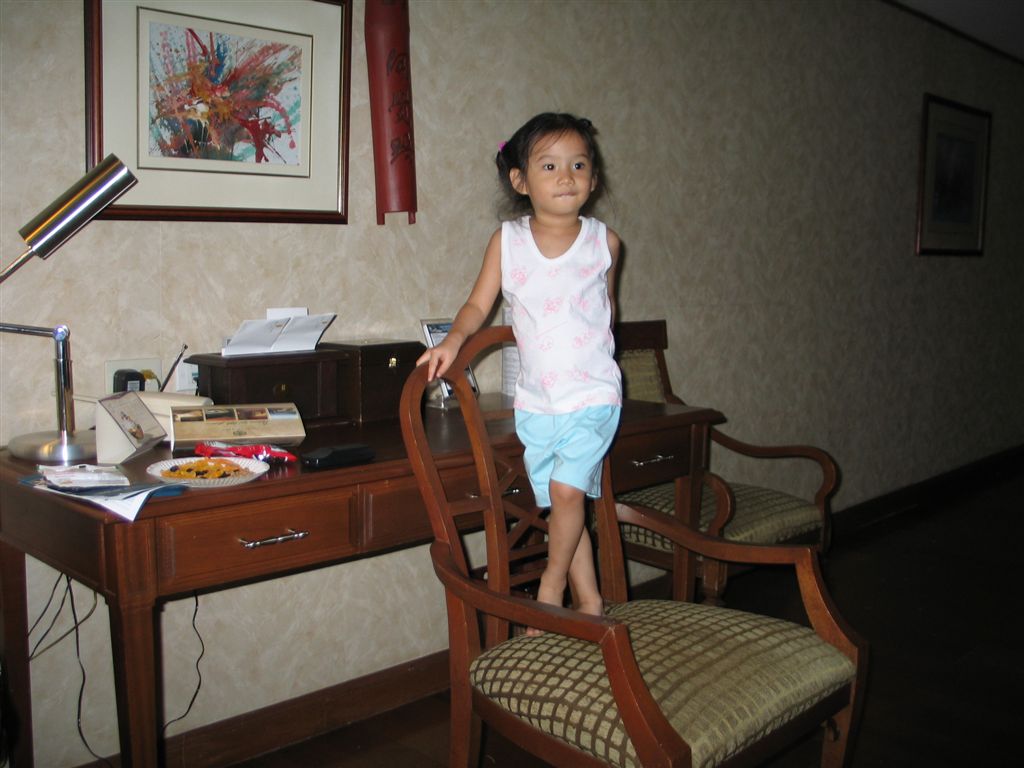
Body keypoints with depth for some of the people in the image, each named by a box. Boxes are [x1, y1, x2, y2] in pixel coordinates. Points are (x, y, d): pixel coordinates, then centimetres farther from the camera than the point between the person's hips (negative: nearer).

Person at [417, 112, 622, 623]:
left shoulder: (603, 241, -2)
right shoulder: (506, 241, -2)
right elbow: (478, 305, 2)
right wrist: (453, 340, -15)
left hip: (593, 394, -2)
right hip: (534, 400, 2)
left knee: (567, 490, -16)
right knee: (560, 504, 9)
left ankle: (552, 582, 10)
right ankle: (589, 601, 25)